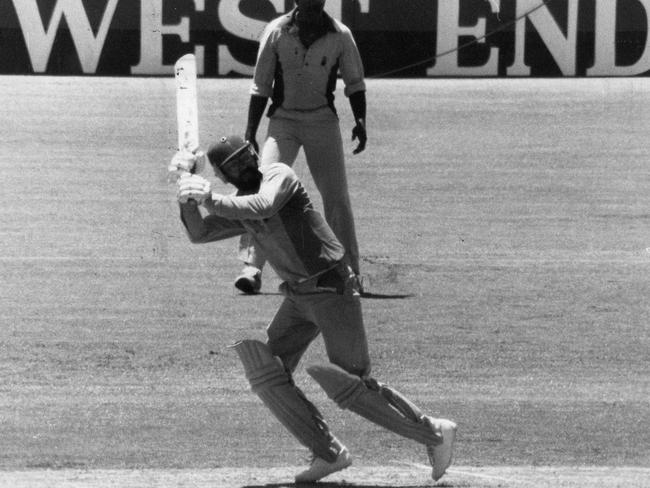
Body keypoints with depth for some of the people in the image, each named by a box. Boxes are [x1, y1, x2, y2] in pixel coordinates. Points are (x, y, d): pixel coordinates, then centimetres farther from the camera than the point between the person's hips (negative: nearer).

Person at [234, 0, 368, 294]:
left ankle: (349, 270, 13)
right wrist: (250, 134, -2)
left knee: (336, 197, 0)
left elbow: (354, 82, 6)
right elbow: (260, 87, 0)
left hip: (323, 120, 1)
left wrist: (360, 120, -8)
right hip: (283, 120, 0)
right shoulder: (276, 32, -7)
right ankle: (252, 267, -16)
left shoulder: (340, 35, -6)